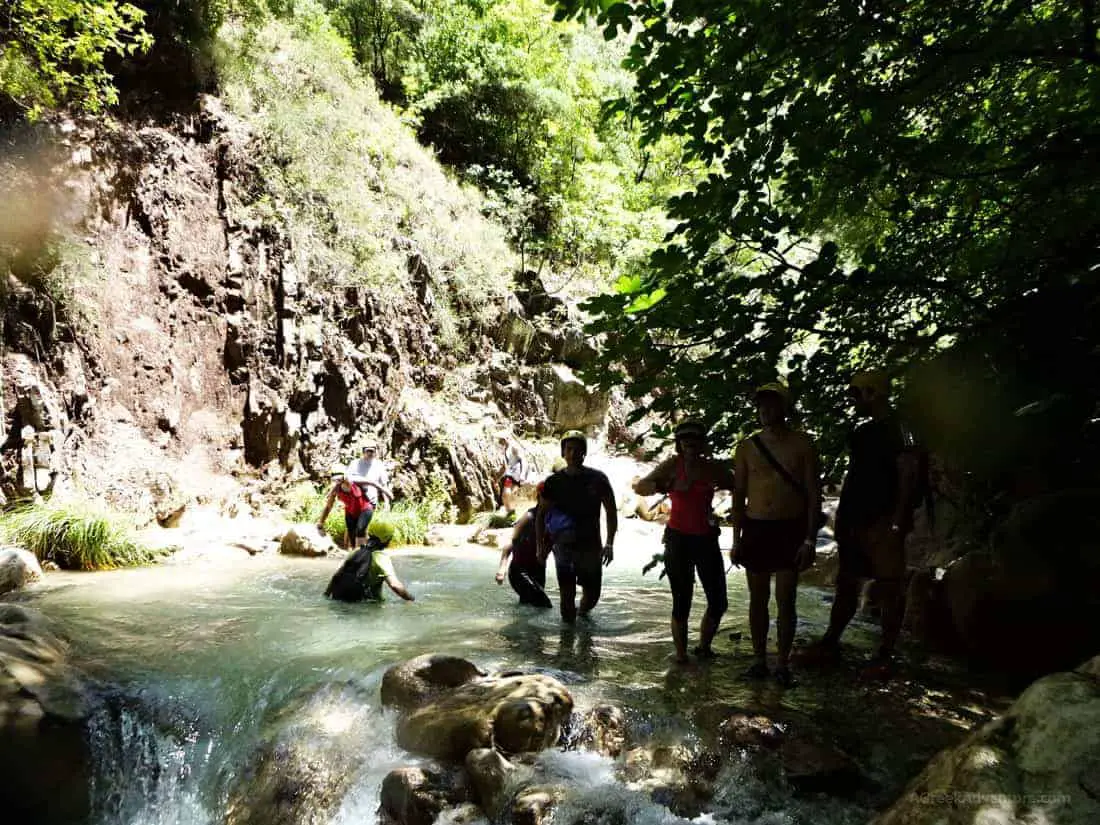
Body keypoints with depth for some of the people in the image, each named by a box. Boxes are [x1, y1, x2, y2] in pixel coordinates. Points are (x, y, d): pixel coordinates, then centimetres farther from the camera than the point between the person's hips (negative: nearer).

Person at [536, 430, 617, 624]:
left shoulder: (598, 479, -3)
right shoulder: (554, 482, -1)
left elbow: (611, 511, 2)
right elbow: (541, 515, 6)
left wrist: (609, 544, -5)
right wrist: (541, 546, 0)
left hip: (591, 545, 1)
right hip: (563, 545, -1)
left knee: (592, 593, 9)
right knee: (567, 593, -7)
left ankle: (582, 612, 40)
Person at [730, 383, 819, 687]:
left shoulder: (802, 444, -2)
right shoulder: (746, 447, 4)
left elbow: (813, 494, -2)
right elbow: (739, 496, 8)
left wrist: (810, 539, -8)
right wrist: (736, 540, 4)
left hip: (790, 530, -2)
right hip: (755, 529, 2)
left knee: (785, 600, 0)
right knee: (758, 599, 9)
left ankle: (783, 664, 13)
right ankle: (759, 660, 20)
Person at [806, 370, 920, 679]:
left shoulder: (899, 429, -7)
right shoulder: (861, 431, 16)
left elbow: (907, 475, -13)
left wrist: (898, 520, -20)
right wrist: (841, 515, 15)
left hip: (883, 523, -8)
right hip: (854, 520, 8)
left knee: (889, 588, -1)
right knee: (847, 584, 14)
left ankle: (885, 655, 5)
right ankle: (830, 642, 22)